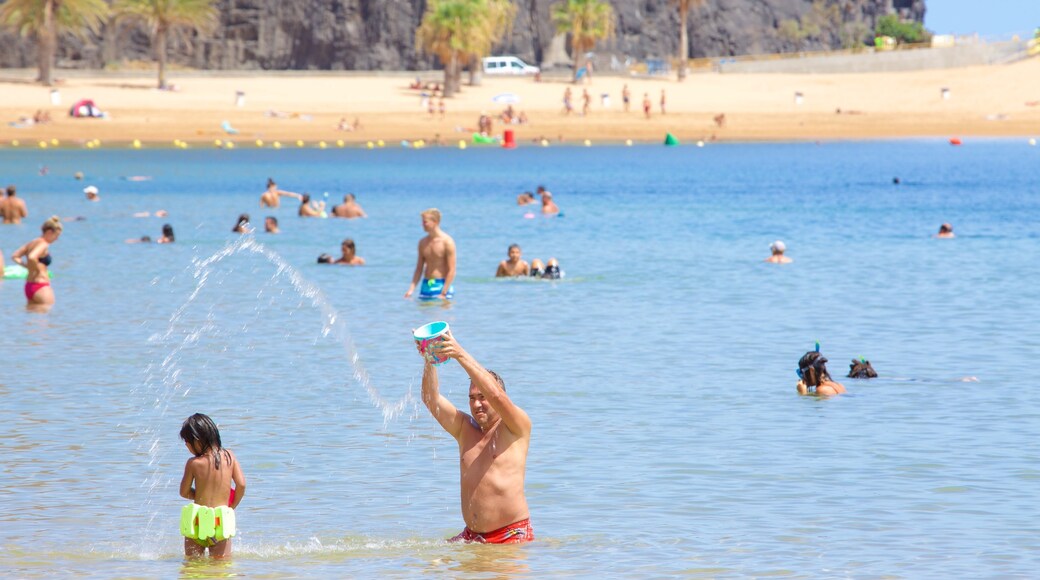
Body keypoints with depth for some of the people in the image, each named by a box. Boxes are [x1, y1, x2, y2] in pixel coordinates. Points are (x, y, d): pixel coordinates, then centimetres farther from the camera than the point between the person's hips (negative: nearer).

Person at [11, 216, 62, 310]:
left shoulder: (32, 243, 13)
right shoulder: (43, 245, -14)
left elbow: (15, 256, 14)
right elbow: (32, 257, -32)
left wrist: (28, 266, 10)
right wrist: (38, 270, -16)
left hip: (29, 284, 10)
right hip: (40, 286, -10)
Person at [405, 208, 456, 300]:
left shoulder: (447, 241, -9)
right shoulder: (423, 243, 10)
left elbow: (451, 271, -12)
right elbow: (419, 269, 14)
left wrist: (443, 294, -17)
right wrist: (411, 289, 2)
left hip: (441, 286, -6)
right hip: (426, 286, 6)